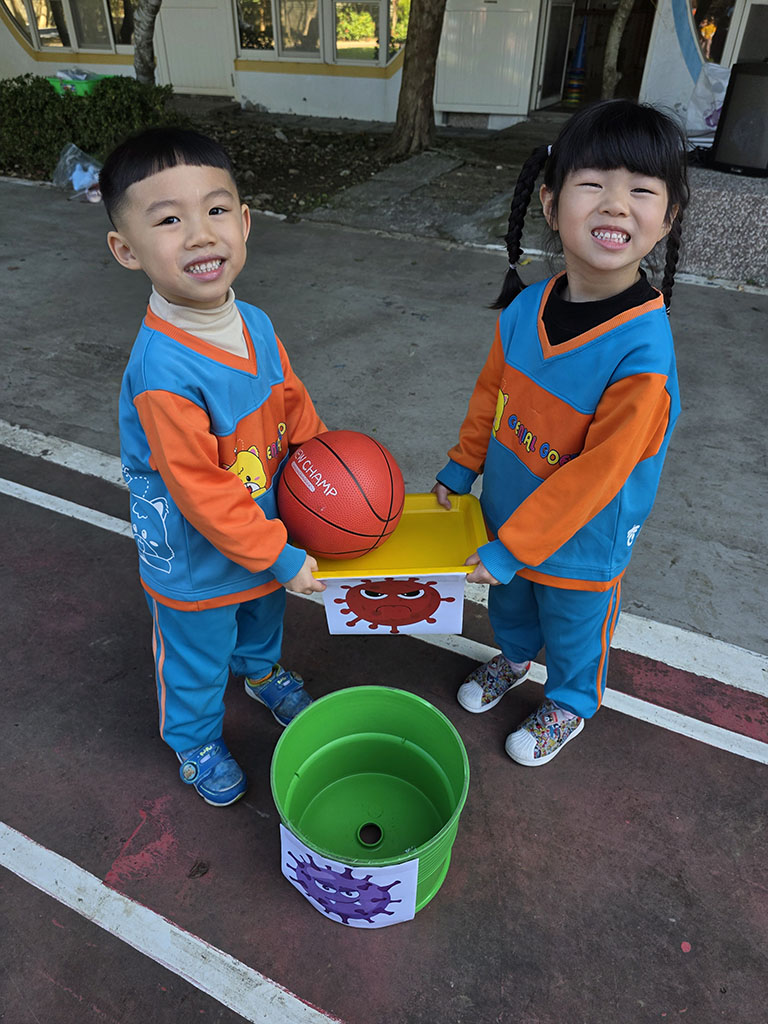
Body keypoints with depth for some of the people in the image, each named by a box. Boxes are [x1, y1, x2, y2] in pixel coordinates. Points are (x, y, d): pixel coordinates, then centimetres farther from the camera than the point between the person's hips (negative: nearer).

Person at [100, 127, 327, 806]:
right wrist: (281, 558, -21)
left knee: (264, 618, 35)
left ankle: (264, 673, 68)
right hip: (196, 565, -6)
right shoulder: (162, 374, -36)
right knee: (196, 664, 21)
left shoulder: (255, 324, -12)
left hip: (267, 531, 7)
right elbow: (203, 496, -30)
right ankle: (195, 742, 52)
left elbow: (294, 406, 4)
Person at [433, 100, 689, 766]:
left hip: (581, 545, -5)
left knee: (573, 632, 23)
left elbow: (593, 476, -27)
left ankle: (569, 706, 54)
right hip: (507, 511, 5)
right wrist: (462, 467, 8)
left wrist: (512, 548, -22)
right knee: (509, 604, 31)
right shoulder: (527, 307, -14)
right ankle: (514, 659, 63)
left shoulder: (643, 354, -32)